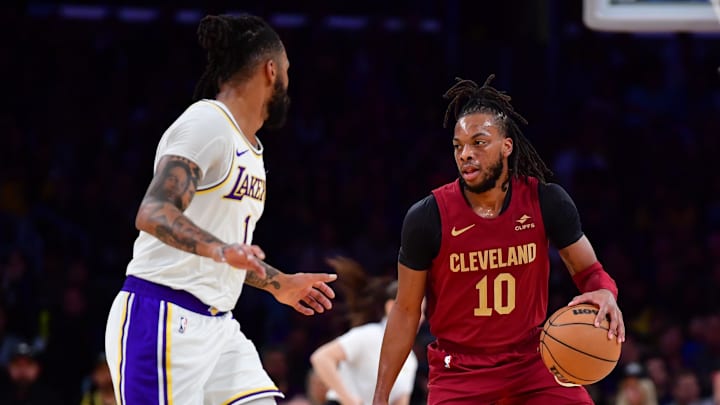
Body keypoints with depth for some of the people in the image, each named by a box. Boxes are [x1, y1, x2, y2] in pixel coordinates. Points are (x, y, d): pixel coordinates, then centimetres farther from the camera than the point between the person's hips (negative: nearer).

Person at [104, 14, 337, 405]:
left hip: (216, 325, 10)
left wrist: (278, 284, 38)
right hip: (161, 318, -10)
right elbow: (153, 213, -24)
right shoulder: (205, 123, -11)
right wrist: (220, 250, -38)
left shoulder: (249, 147, 19)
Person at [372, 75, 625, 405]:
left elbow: (588, 269, 3)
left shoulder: (546, 202, -9)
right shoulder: (428, 217, -13)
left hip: (531, 359, 2)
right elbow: (406, 312, -4)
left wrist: (604, 293, -23)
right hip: (459, 371, -1)